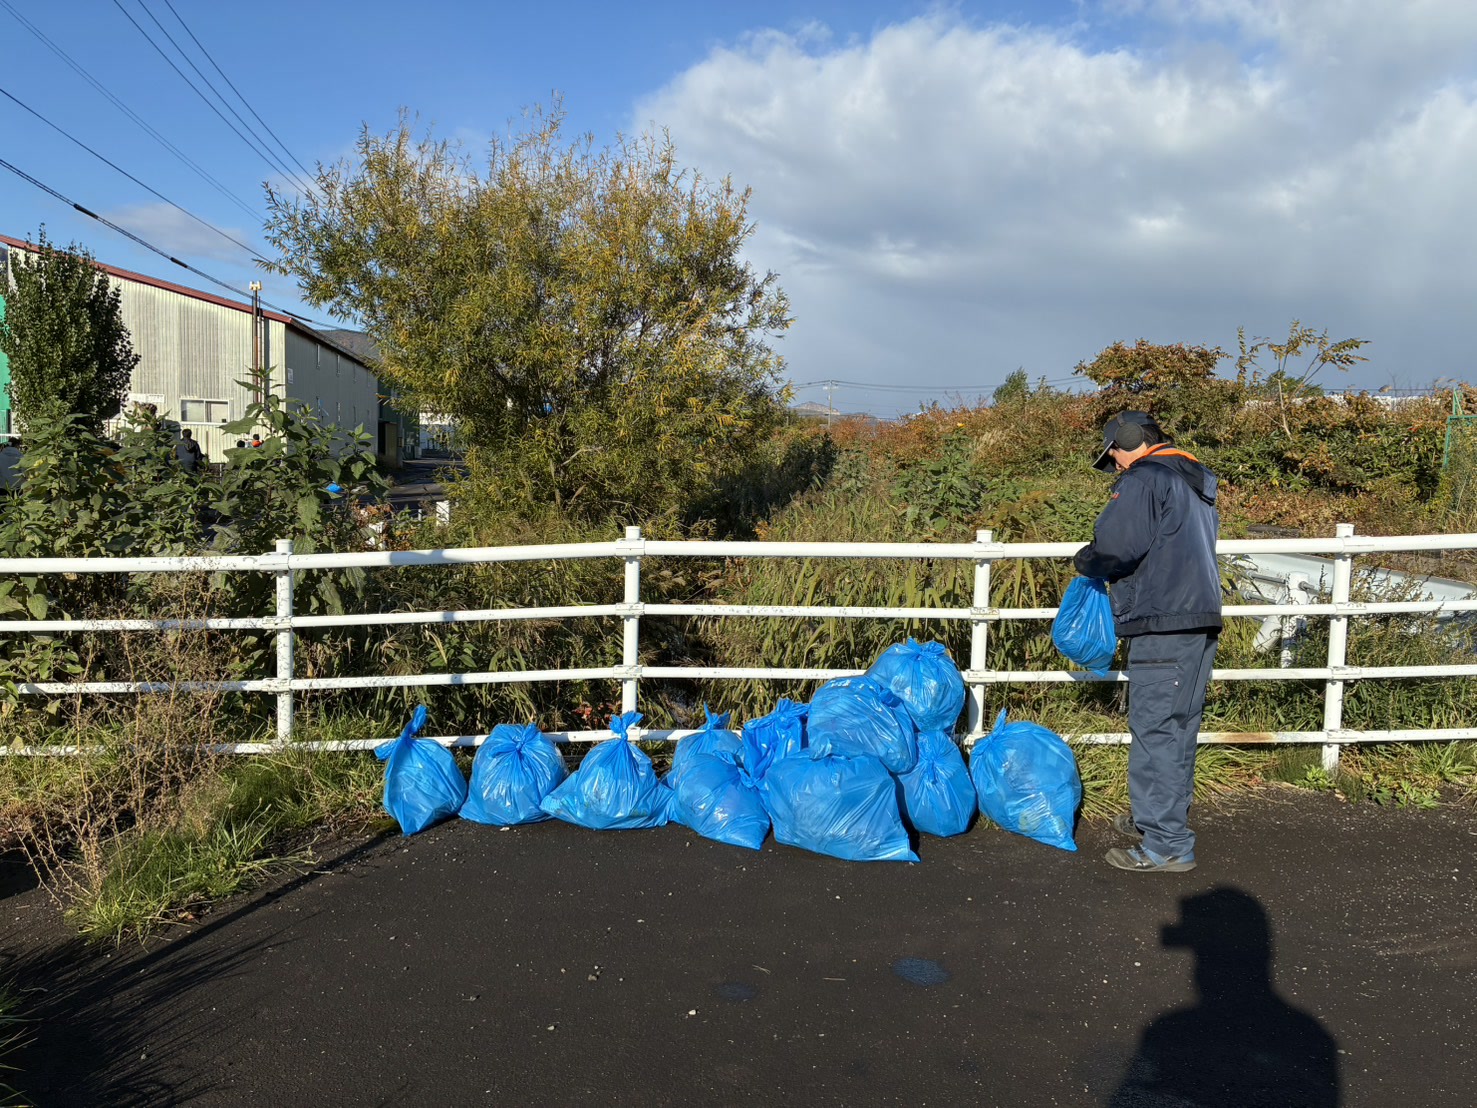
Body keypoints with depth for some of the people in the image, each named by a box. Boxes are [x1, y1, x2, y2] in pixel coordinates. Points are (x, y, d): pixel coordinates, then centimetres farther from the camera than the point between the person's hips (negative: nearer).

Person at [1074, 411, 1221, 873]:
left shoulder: (1143, 480, -10)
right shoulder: (1196, 483, 20)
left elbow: (1115, 546, -21)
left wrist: (1085, 562, 0)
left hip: (1164, 627, -10)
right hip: (1201, 622, 10)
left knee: (1156, 731, -5)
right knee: (1177, 728, 18)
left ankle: (1167, 846, -1)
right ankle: (1160, 817, 32)